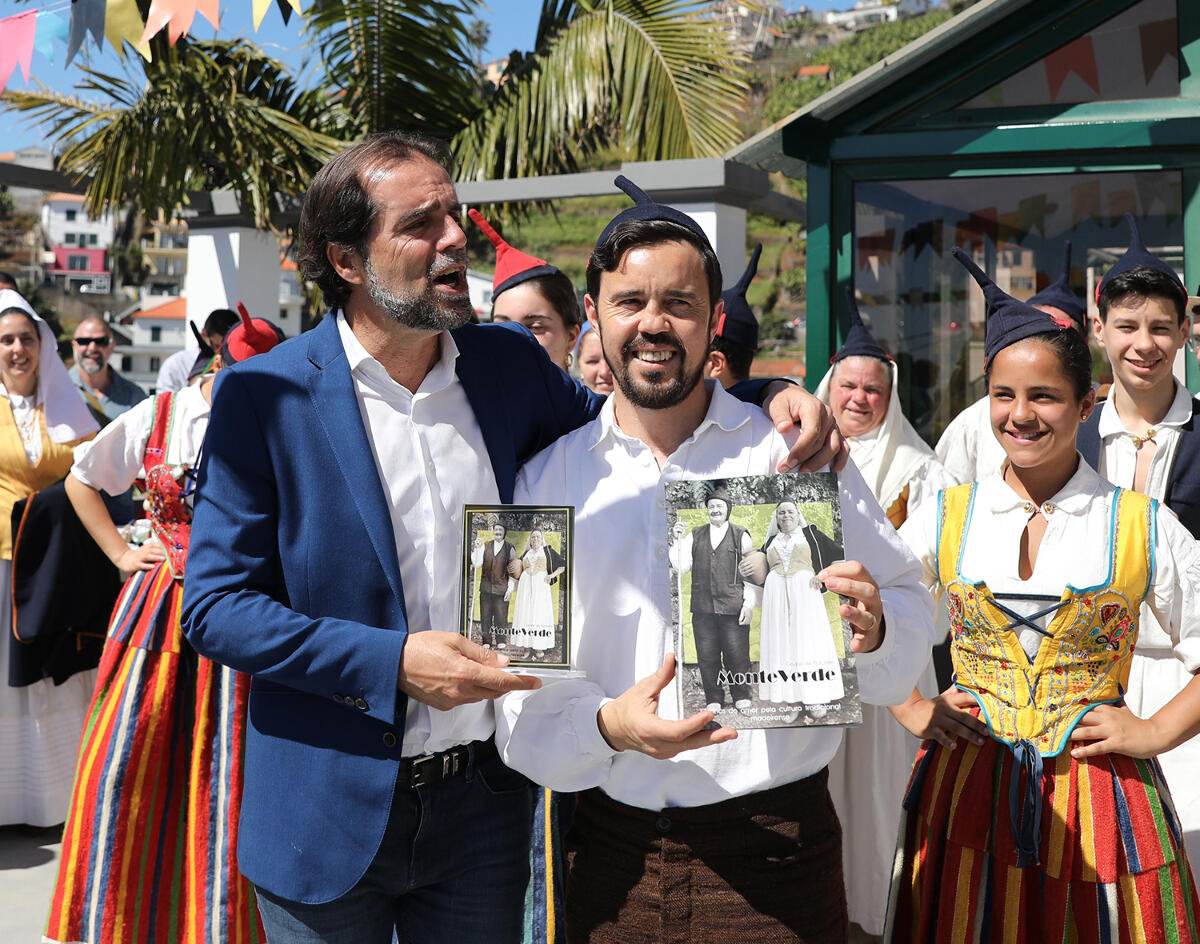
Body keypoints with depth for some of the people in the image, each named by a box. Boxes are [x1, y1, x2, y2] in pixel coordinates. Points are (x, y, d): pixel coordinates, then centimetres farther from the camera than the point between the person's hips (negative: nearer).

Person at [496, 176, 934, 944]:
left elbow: (913, 610, 1)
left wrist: (873, 628, -21)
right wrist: (607, 726, -19)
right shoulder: (547, 479, 4)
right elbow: (520, 689, 1)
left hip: (774, 847, -1)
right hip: (612, 848, 2)